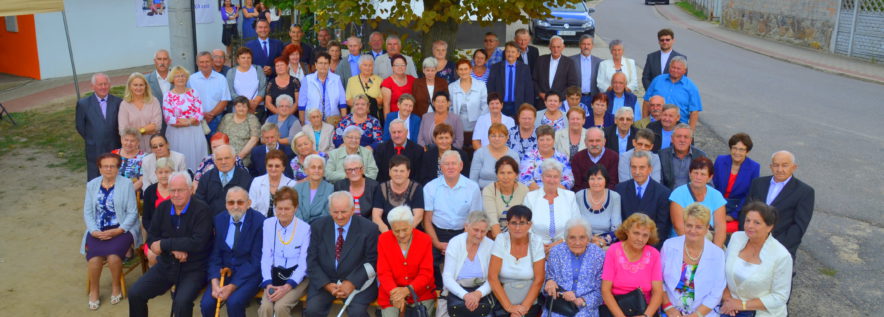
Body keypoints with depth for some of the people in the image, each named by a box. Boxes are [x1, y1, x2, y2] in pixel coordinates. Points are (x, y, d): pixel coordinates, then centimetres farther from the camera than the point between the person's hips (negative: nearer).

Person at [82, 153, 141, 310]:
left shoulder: (126, 184, -1)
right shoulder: (92, 185, 11)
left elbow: (132, 212, -5)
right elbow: (87, 212, 7)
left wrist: (118, 231, -16)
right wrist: (94, 231, -9)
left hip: (121, 229, -2)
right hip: (98, 231, 3)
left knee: (113, 256, -29)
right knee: (94, 258, -25)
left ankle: (116, 286, 2)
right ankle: (93, 291, 1)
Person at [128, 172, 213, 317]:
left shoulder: (202, 210, -14)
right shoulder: (163, 207, 4)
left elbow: (198, 243, -23)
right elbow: (151, 238, 3)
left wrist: (164, 244, -17)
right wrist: (174, 249, -16)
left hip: (193, 269, -6)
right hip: (166, 265, 6)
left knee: (181, 302, -29)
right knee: (134, 293, -4)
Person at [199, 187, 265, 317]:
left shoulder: (259, 221, -13)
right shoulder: (219, 219, 1)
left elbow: (256, 260, -13)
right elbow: (214, 254, 2)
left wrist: (232, 286, -19)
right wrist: (215, 283, -15)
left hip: (249, 273, -4)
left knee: (234, 302, -29)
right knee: (206, 304, -18)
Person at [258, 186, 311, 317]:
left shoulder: (305, 228, -8)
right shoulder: (268, 224, 2)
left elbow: (303, 263, -8)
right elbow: (266, 257, 2)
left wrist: (287, 287, -19)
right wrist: (268, 283, -12)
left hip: (297, 277, -2)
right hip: (274, 275, 3)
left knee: (280, 306, -27)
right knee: (265, 307, -25)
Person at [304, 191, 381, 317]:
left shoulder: (368, 228, -5)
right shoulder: (318, 226, 3)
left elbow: (372, 261, -4)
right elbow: (312, 260, 2)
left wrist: (352, 283, -16)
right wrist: (327, 285, -11)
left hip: (357, 282, -2)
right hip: (324, 282, 2)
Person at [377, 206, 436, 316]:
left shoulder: (425, 240, -4)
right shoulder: (383, 239, -2)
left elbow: (426, 273, -6)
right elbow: (383, 273, -5)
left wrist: (408, 290, -23)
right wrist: (394, 291, -24)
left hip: (420, 291, 0)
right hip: (392, 293, 0)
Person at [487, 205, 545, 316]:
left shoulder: (536, 242, -4)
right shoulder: (501, 240, -6)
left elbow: (539, 279, -3)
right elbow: (492, 277, -8)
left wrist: (525, 307, -12)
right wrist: (508, 306, -13)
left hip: (530, 300, 1)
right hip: (503, 300, 0)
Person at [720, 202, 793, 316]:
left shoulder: (782, 256, -15)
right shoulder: (736, 237, -3)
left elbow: (780, 297, -11)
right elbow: (722, 270, 5)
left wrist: (743, 305, -15)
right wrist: (726, 297, -9)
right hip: (731, 305, 4)